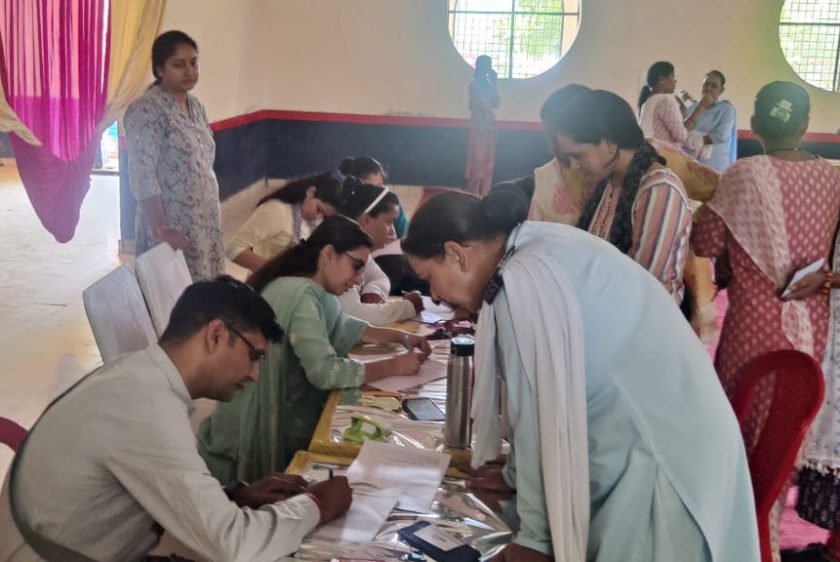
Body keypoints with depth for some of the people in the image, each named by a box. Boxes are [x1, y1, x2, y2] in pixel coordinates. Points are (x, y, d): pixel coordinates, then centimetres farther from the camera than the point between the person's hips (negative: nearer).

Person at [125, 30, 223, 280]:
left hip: (205, 224, 8)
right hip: (172, 227, -8)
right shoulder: (146, 110, -14)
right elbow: (143, 176, -19)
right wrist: (160, 230, -23)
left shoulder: (196, 106, 11)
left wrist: (212, 219, 15)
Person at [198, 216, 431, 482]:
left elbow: (342, 328, 22)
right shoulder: (300, 293, -22)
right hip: (260, 431, -9)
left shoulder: (310, 289, 7)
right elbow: (326, 372, -27)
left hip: (278, 415, 9)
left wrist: (401, 337, 10)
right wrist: (394, 365, -17)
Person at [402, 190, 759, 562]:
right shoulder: (534, 246, 6)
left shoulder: (526, 280, -23)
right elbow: (542, 393, 13)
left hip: (659, 456, -9)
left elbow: (542, 414, -19)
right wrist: (515, 475, 20)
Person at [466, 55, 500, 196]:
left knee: (488, 158, 6)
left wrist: (494, 84, 3)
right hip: (479, 123, -7)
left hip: (490, 123, 7)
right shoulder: (475, 84, -7)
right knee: (478, 157, -7)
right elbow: (481, 104, -13)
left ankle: (484, 191, 10)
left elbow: (496, 104, 6)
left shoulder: (488, 83, 13)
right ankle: (474, 192, -3)